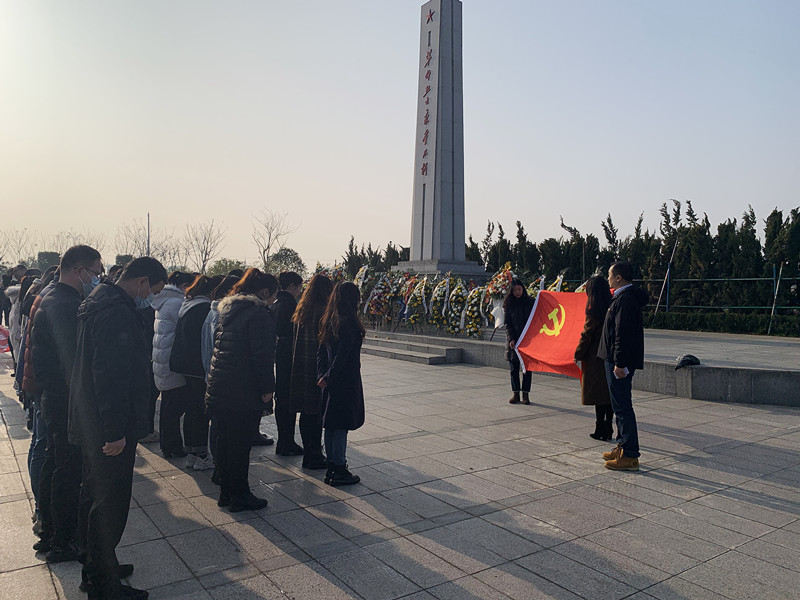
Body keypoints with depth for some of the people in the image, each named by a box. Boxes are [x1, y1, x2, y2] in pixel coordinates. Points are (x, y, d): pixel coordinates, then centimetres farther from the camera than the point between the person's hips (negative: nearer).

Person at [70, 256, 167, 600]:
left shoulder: (100, 304, 12)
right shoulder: (117, 314, -22)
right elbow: (110, 376, -27)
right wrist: (115, 430, -23)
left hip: (91, 426, 11)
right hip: (110, 430, -11)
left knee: (95, 496, 22)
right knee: (110, 505, 1)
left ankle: (96, 568, 39)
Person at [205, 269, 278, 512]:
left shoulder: (227, 309, 14)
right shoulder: (259, 313, -14)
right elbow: (262, 354, -19)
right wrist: (267, 387, -13)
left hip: (219, 388, 9)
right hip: (245, 391, -8)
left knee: (225, 441, 16)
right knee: (240, 444, 3)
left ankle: (226, 492, 28)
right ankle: (239, 496, 15)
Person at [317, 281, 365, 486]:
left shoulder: (328, 321, 9)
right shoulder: (349, 324, -17)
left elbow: (321, 352, 9)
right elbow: (342, 357, -20)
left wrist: (322, 376, 3)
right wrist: (328, 378, -11)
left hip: (331, 382, 8)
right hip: (346, 383, -8)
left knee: (331, 425, 14)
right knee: (341, 426, 0)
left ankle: (331, 469, 25)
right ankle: (339, 472, 9)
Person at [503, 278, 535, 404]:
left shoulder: (530, 302, 3)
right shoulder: (508, 304, 5)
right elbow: (508, 323, 3)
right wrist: (511, 339, -9)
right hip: (513, 341, 1)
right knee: (514, 368, 4)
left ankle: (525, 394, 5)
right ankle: (515, 393, 12)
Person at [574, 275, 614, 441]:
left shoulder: (593, 310, -14)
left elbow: (587, 334, -12)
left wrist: (578, 355, -1)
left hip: (596, 357, -7)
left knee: (598, 395, -1)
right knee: (609, 393, 11)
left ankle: (600, 430, 4)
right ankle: (608, 429, 18)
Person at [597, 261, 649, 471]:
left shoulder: (625, 300, -18)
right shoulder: (626, 297, 16)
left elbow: (623, 334, -24)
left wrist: (620, 363, -24)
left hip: (620, 362, -11)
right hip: (618, 361, 11)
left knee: (622, 407, -6)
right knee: (620, 405, 17)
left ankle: (630, 456, -1)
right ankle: (622, 447, 28)